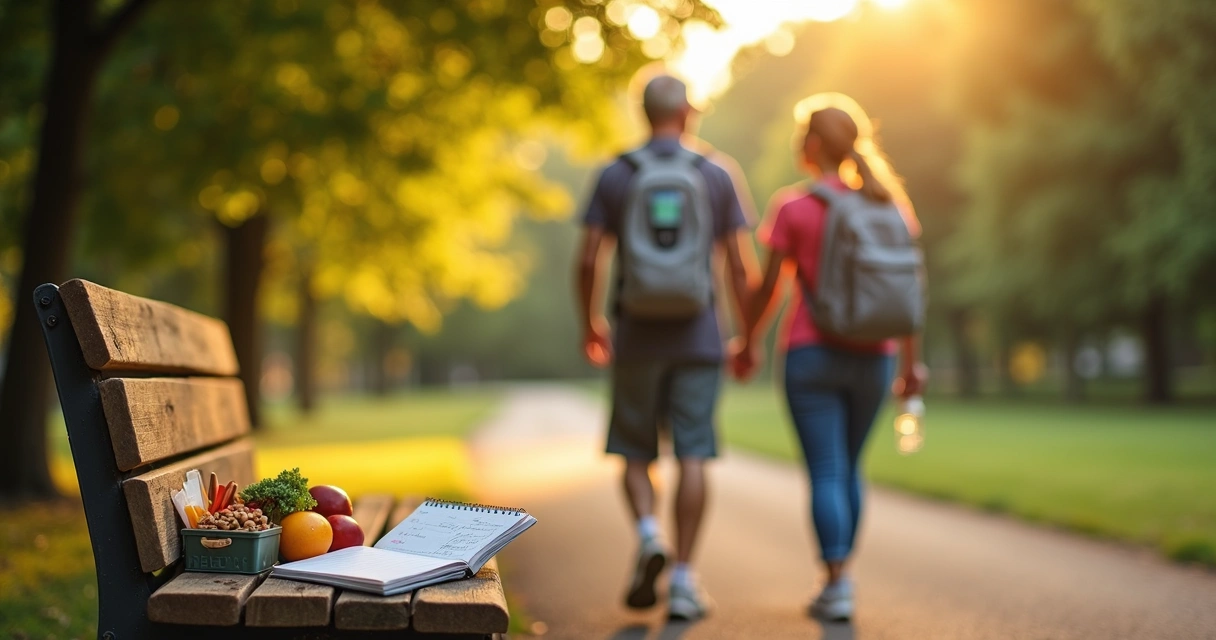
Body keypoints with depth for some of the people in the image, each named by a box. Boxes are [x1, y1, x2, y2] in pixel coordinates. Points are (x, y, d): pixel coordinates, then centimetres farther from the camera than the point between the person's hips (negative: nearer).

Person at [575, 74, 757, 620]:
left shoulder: (615, 175, 2)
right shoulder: (718, 173, 3)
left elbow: (588, 262, -2)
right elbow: (741, 268, 1)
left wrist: (590, 323, 14)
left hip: (636, 335, 0)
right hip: (698, 336, 0)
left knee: (635, 452, 13)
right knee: (692, 456, 2)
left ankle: (648, 535, -11)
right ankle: (683, 579, 2)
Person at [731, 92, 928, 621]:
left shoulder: (792, 206, -6)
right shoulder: (887, 202, 5)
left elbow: (770, 286, -5)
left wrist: (747, 342, 10)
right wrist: (911, 359, 12)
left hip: (813, 354, -4)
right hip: (873, 356, 4)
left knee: (826, 471, 0)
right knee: (849, 468, 18)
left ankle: (836, 584, -4)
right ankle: (841, 573, 24)